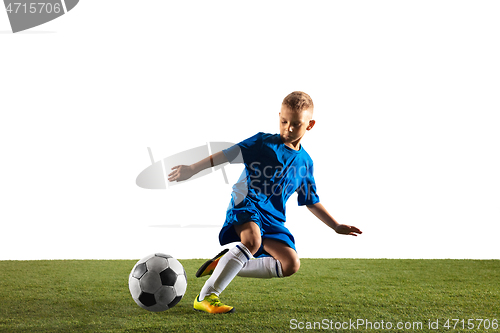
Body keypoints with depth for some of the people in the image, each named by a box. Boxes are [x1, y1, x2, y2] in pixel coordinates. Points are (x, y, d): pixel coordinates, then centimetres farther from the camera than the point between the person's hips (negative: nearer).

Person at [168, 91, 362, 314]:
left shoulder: (305, 163, 13)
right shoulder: (263, 143, -2)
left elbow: (311, 202, 23)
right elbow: (229, 154, -9)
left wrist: (337, 226, 21)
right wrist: (193, 169, -19)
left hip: (272, 217, 6)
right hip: (246, 203, -6)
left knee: (291, 265, -8)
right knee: (252, 240, -36)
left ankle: (226, 264, 2)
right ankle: (205, 297, -26)